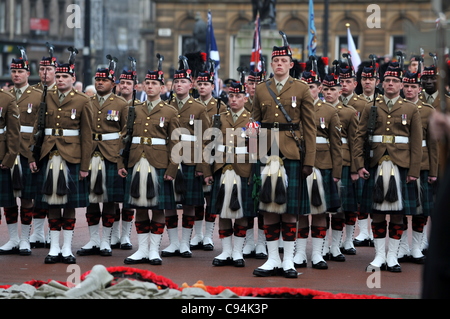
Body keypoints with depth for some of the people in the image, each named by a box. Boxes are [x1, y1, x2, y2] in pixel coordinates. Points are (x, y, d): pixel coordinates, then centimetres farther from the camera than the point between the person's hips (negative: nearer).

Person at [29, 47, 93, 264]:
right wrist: (32, 156, 2)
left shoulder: (82, 101, 0)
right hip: (49, 156, 3)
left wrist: (84, 165, -5)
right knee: (52, 202, 5)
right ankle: (54, 248, 11)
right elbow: (36, 129, 9)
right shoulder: (47, 98, 8)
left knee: (70, 203, 2)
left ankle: (67, 249, 10)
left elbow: (87, 135, -2)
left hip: (71, 157, -3)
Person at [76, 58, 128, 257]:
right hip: (90, 156, 3)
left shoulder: (121, 104, 3)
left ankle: (106, 241, 10)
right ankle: (93, 241, 11)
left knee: (109, 198, 2)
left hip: (111, 157, -3)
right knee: (90, 198, 3)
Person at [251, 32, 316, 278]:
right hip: (266, 154, 2)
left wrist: (309, 161, -5)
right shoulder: (261, 90, 10)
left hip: (292, 155, -2)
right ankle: (273, 260, 8)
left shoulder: (301, 90, 3)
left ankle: (288, 260, 7)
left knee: (290, 209, 1)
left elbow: (309, 128, 1)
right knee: (268, 208, 2)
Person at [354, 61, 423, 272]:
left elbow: (417, 144, 3)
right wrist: (359, 165, -5)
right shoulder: (371, 109, 8)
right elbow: (359, 138, 5)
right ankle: (379, 257, 10)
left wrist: (414, 171, -4)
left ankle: (392, 257, 11)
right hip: (376, 166, 1)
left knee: (397, 214, 3)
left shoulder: (411, 110, 7)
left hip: (400, 167, -1)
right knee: (377, 213, 2)